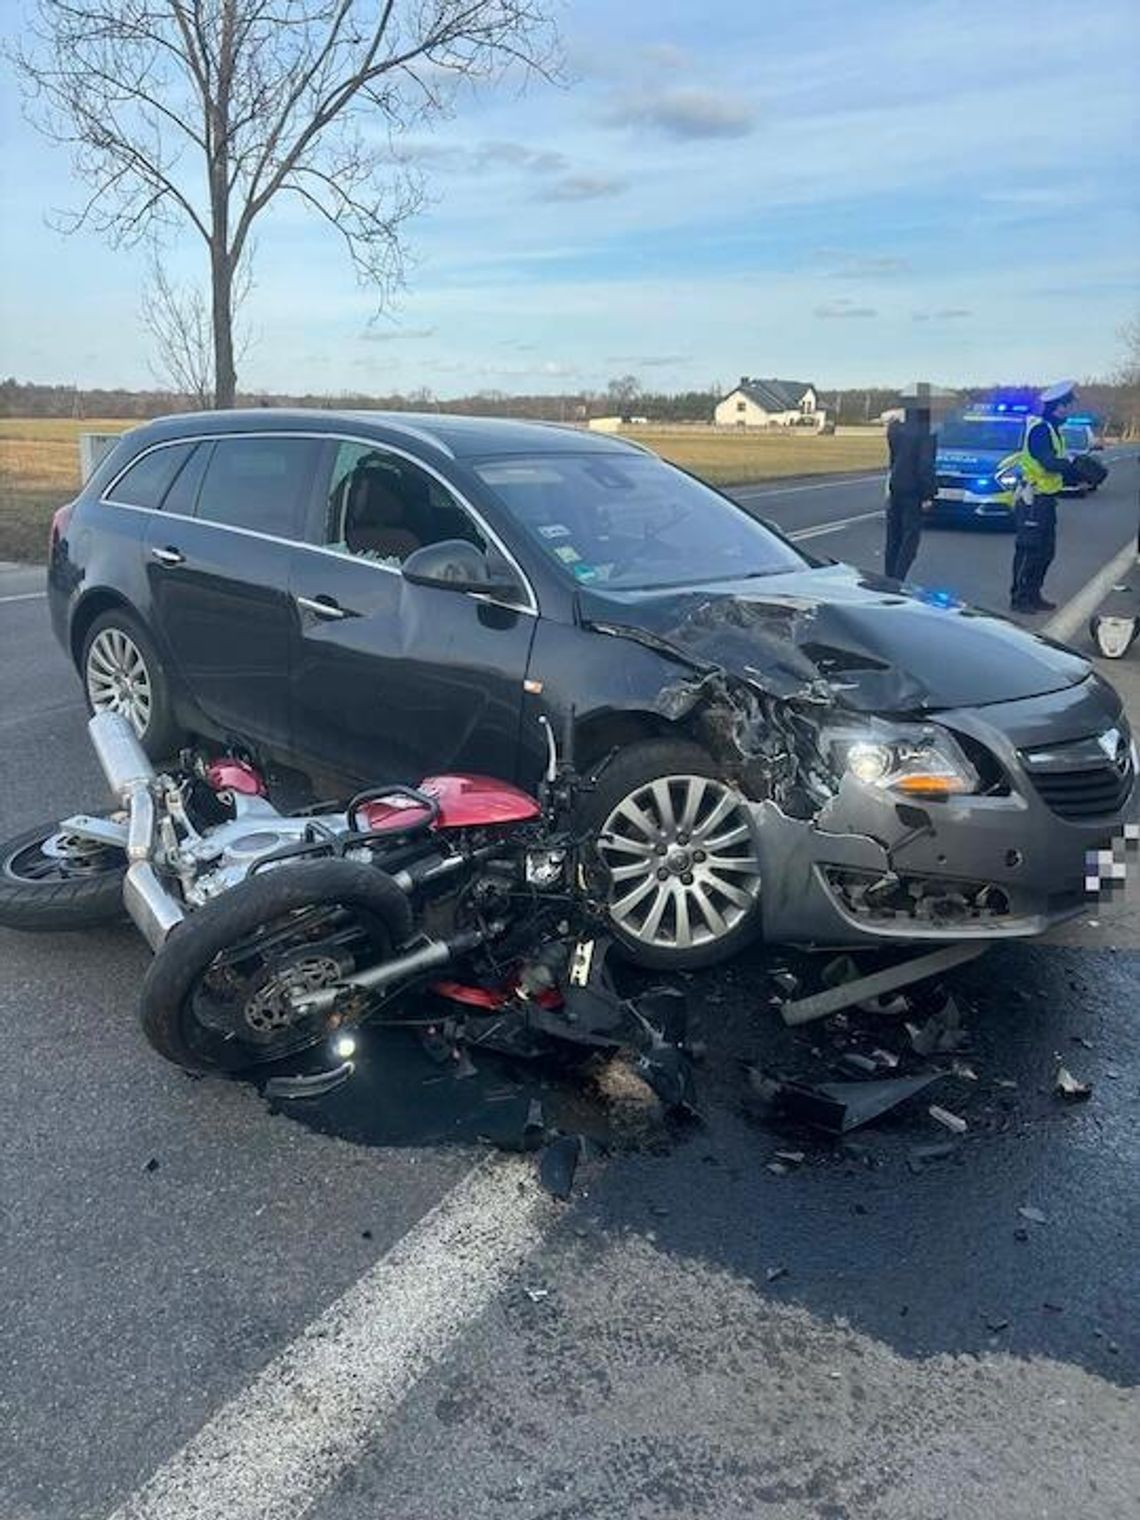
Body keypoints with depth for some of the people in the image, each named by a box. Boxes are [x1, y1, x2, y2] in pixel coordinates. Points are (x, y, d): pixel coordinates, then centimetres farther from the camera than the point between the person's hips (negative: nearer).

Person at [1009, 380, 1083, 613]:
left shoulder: (1051, 429, 17)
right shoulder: (1040, 428, -14)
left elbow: (1056, 465, 18)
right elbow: (1048, 462, -26)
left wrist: (1077, 477, 6)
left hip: (1045, 500, 10)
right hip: (1033, 500, -10)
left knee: (1045, 550, 14)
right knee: (1029, 550, -7)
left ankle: (1033, 595, 21)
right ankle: (1019, 598, -1)